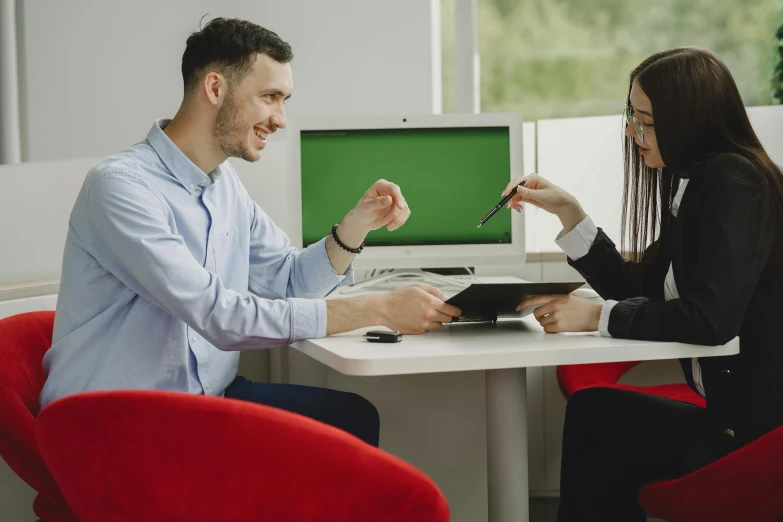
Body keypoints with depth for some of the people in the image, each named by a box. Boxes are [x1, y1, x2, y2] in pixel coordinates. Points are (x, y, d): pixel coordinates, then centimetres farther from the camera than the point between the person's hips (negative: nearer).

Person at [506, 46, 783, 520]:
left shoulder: (734, 184, -16)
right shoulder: (697, 183, 11)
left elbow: (709, 318, -25)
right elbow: (638, 287, 14)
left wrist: (597, 317, -17)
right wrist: (569, 212, 9)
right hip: (737, 410, 8)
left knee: (594, 416, -3)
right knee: (592, 411, 2)